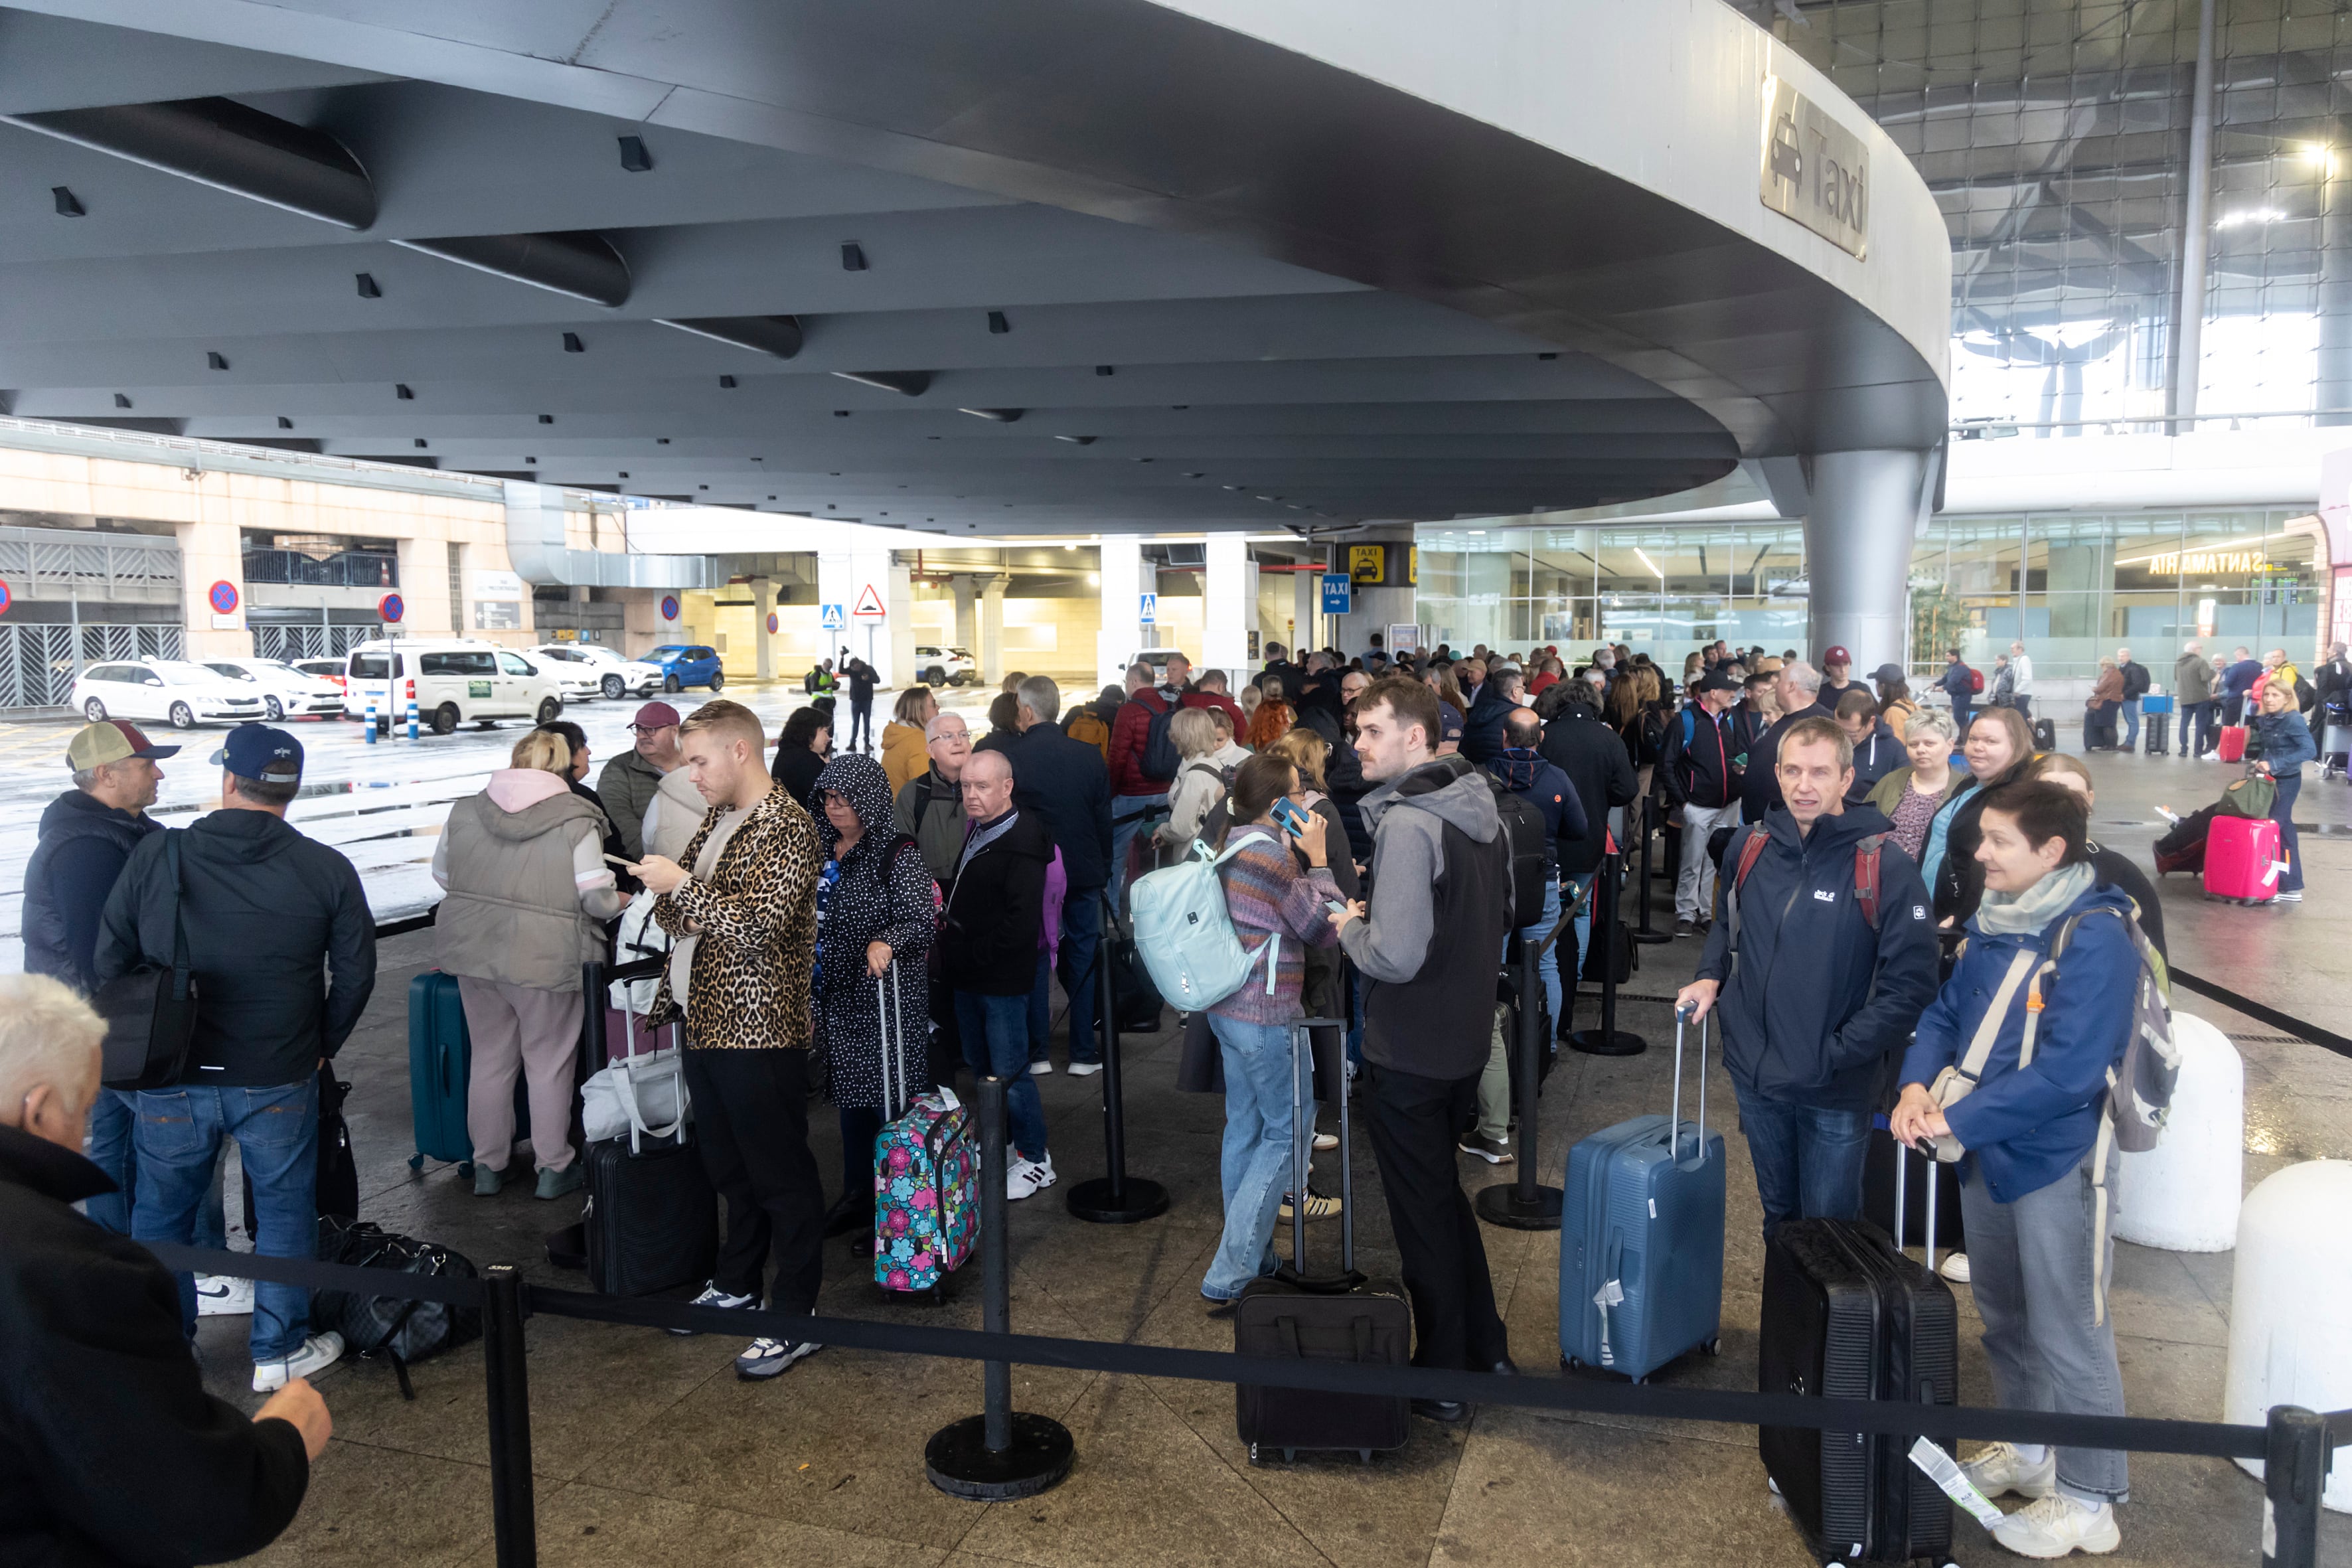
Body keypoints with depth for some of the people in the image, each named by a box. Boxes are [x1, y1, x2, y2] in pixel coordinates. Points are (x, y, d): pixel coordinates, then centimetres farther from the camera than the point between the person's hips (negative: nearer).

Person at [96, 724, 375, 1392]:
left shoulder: (156, 855, -6)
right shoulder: (326, 869, -8)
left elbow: (108, 961, 1)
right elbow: (355, 973, -2)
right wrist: (321, 1047, 12)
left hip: (171, 1079, 1)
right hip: (278, 1081, -1)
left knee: (161, 1211, 19)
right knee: (284, 1209, 13)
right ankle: (279, 1350, 21)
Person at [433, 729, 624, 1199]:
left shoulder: (465, 811, 2)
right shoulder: (576, 821, -12)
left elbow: (442, 874, 13)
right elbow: (597, 898, -13)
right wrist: (621, 901, 9)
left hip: (474, 951, 5)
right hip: (546, 958, -4)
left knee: (489, 1058, 17)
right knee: (549, 1064, 10)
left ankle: (487, 1165, 28)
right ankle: (554, 1168, 21)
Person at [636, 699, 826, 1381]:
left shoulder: (786, 826, -14)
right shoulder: (717, 819, 14)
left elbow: (759, 923, -24)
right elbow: (674, 908, 18)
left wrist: (683, 884, -17)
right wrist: (676, 910, -4)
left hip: (759, 1027, -9)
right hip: (705, 1018, 9)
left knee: (781, 1173, 1)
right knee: (727, 1164, 20)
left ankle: (796, 1316, 10)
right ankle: (737, 1283, 36)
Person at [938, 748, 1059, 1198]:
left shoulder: (1021, 841, -17)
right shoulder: (974, 831, 12)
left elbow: (1021, 922, -23)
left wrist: (971, 954, -18)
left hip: (1002, 979, -9)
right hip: (967, 976, 9)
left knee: (1009, 1072, -1)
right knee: (980, 1065, 18)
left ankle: (1035, 1160, 13)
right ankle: (1000, 1144, 35)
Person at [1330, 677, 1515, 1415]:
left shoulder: (1406, 824, -23)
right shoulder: (1480, 806, 5)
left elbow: (1396, 956, -30)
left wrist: (1350, 927, -10)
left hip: (1408, 1054, -9)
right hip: (1466, 1042, 9)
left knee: (1423, 1215, 7)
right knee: (1446, 1194, 24)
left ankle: (1442, 1377, 22)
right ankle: (1487, 1348, 35)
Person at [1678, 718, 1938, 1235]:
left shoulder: (1885, 868, -17)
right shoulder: (1750, 848, -2)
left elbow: (1910, 983, -16)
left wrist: (1835, 1055, -18)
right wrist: (1711, 976, 0)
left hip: (1837, 1092, -4)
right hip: (1756, 1075, 4)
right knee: (1777, 1212, 24)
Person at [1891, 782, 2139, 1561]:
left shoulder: (2096, 938, -20)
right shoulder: (1994, 921, 4)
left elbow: (2067, 1069, -26)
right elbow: (1946, 1012, 8)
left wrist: (1958, 1118, -23)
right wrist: (1918, 1084, -10)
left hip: (2058, 1159, -8)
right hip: (1987, 1149, 8)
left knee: (2069, 1334, 5)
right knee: (2003, 1315, 21)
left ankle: (2088, 1500, 21)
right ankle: (2028, 1449, 41)